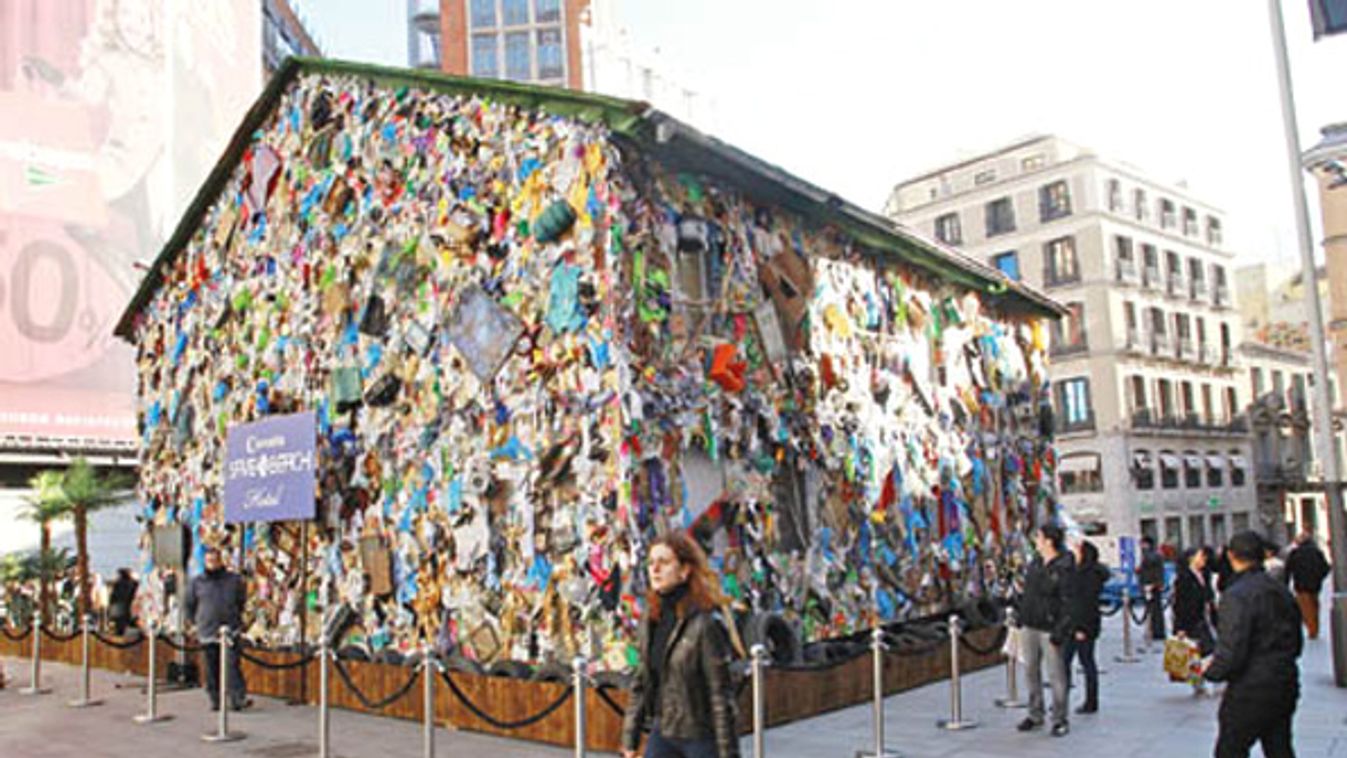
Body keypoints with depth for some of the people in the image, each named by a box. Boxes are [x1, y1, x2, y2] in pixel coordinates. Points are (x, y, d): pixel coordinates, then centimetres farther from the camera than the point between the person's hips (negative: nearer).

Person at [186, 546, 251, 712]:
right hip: (207, 632, 2)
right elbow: (190, 605, 16)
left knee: (233, 665, -9)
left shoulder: (234, 580, 2)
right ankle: (215, 700, 16)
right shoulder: (197, 582, 4)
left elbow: (241, 601, 15)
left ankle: (238, 699, -13)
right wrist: (197, 622, 12)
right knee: (211, 668, 6)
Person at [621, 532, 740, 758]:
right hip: (662, 733, 6)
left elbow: (721, 694, -16)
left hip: (702, 738, -6)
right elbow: (641, 682, 9)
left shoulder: (706, 623, -18)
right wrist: (629, 739, 9)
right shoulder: (651, 619, 2)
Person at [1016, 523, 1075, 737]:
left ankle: (1060, 720, 12)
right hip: (1029, 626, 7)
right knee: (1031, 671, 14)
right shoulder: (1035, 564, 8)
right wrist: (1021, 618, 16)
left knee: (1056, 675, 1)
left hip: (1049, 629, -7)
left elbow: (1068, 603, -16)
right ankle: (1035, 715, 26)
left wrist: (1059, 632, -19)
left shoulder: (1064, 568, -15)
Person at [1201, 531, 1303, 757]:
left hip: (1250, 691, -8)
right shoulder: (1283, 592, 7)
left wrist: (1210, 670, -5)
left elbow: (1231, 652, -23)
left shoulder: (1236, 595, -20)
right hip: (1286, 686, 8)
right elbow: (1296, 645, 16)